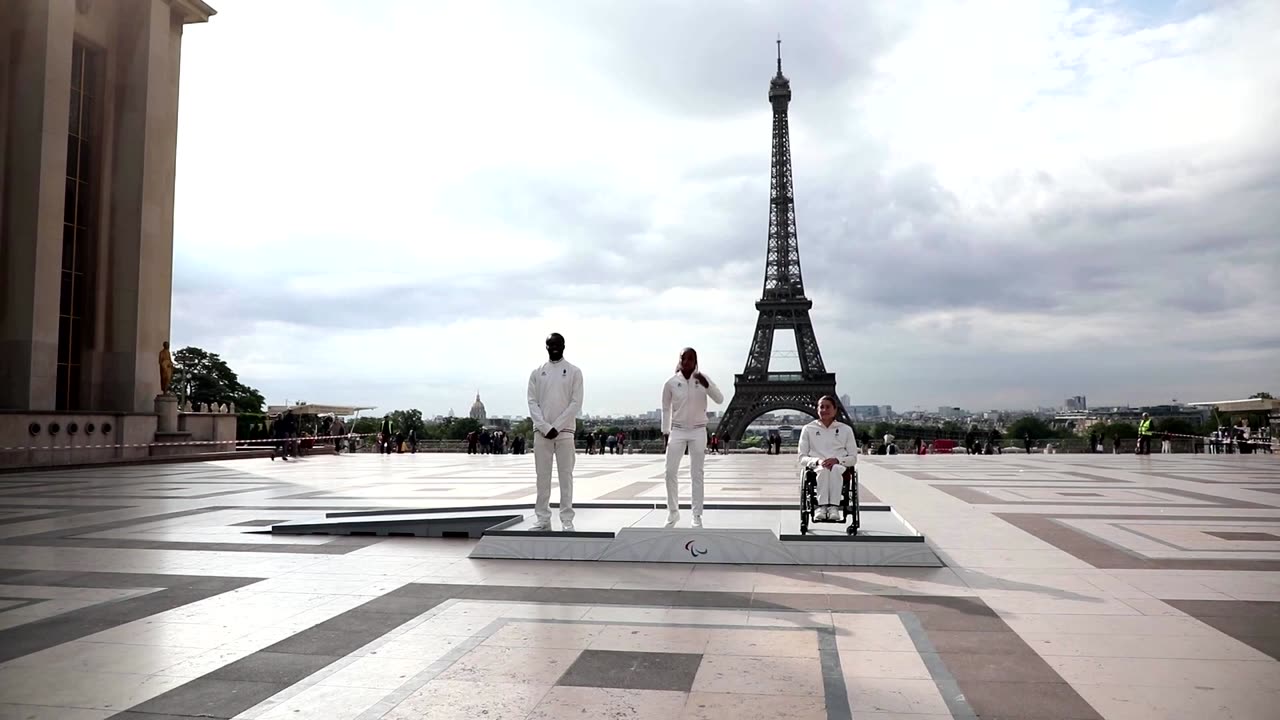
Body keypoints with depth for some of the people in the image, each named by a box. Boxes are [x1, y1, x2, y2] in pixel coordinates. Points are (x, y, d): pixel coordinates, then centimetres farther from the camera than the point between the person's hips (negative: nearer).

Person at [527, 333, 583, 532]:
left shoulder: (574, 371, 4)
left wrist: (557, 426, -10)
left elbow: (576, 403, -3)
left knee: (565, 475, -2)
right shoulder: (537, 372, 10)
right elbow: (532, 402, 4)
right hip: (541, 430, 2)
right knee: (542, 476, 3)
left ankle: (567, 519, 1)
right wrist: (545, 427, -10)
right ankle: (543, 518, 8)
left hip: (564, 430, -2)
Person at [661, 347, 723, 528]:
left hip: (698, 431, -1)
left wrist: (706, 384, -27)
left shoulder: (702, 379, -6)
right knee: (670, 472, -1)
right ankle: (673, 512, 15)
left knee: (697, 474, 3)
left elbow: (720, 399, -12)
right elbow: (666, 408, 8)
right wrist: (665, 432, 7)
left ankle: (697, 515, 8)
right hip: (677, 430, 1)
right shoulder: (671, 382, -4)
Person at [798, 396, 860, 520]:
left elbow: (853, 458, 10)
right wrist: (817, 461, -13)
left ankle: (834, 507, -48)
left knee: (835, 469, -37)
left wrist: (837, 460, -11)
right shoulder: (808, 429, 15)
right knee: (823, 469, -37)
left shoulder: (846, 429, 16)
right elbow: (802, 458, 9)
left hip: (840, 469, 0)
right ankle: (821, 506, -49)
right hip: (815, 468, 0)